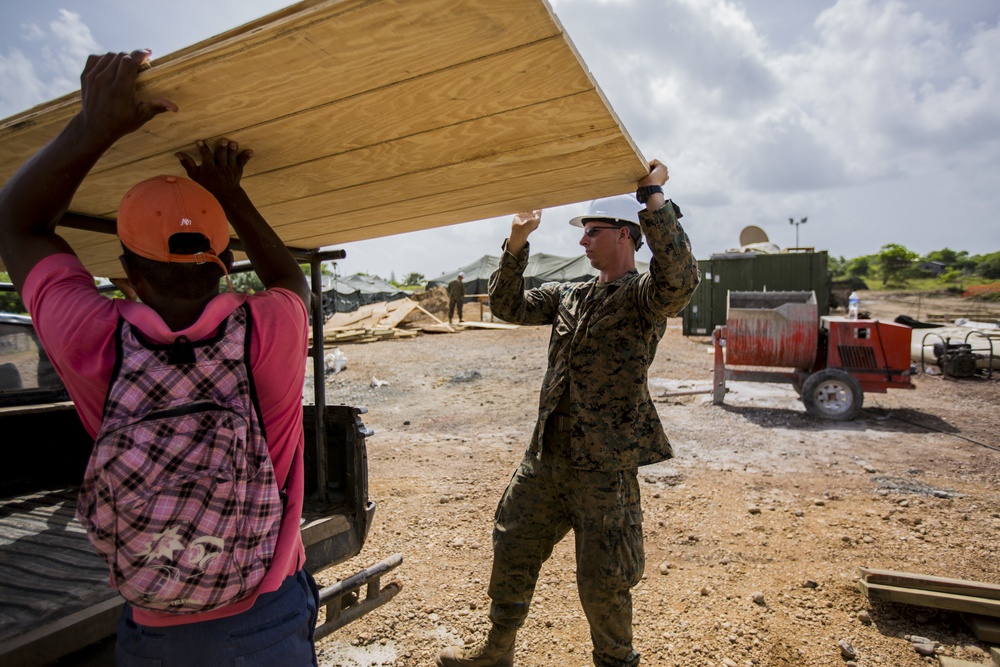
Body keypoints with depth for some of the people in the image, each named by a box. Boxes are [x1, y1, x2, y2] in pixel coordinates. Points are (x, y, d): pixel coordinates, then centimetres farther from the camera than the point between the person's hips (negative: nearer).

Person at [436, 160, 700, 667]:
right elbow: (508, 307, 14)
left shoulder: (643, 296, -10)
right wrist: (516, 245, 4)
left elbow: (680, 280, -32)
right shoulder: (570, 296, 12)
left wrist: (654, 197, -26)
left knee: (601, 581, 7)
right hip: (546, 455, 8)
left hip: (604, 465, -7)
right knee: (511, 551, 19)